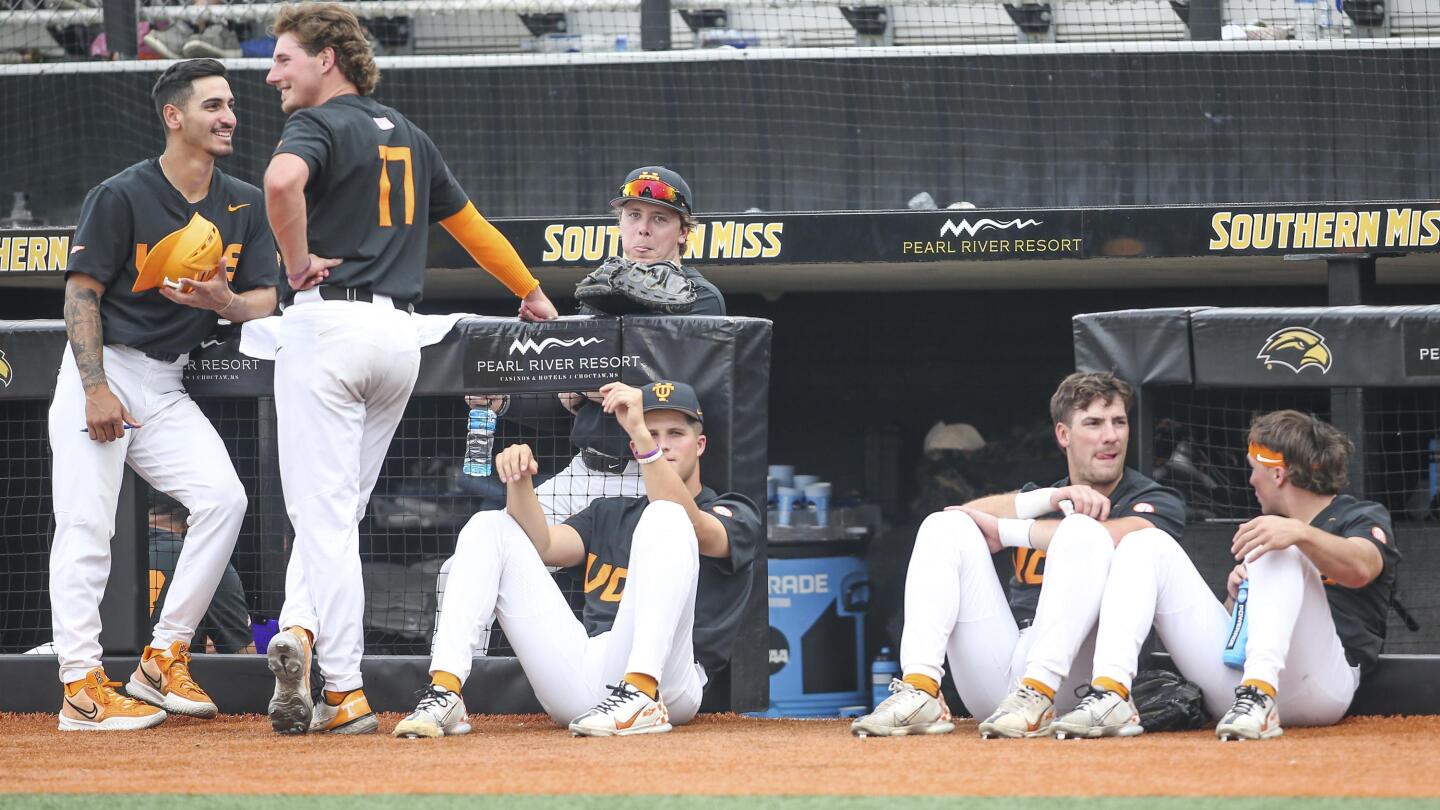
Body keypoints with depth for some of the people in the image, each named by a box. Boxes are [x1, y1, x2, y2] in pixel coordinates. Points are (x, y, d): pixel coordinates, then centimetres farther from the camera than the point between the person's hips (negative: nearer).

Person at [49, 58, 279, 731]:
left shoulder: (244, 207, 7)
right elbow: (83, 292, -8)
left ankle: (163, 659, -4)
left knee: (223, 497, -13)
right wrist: (96, 390, -16)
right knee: (87, 524, -11)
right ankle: (81, 685, -9)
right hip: (101, 372, -5)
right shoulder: (122, 196, -9)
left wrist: (223, 301, -18)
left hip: (166, 385, 5)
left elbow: (264, 303, 6)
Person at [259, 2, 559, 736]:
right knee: (336, 508, 14)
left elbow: (282, 180, -28)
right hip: (400, 332, 7)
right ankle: (303, 629, -2)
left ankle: (345, 692, -14)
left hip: (328, 319, -6)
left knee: (324, 511, -6)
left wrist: (297, 262, -15)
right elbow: (467, 220, 28)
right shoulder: (408, 137, 18)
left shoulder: (318, 126, -5)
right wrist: (532, 292, 39)